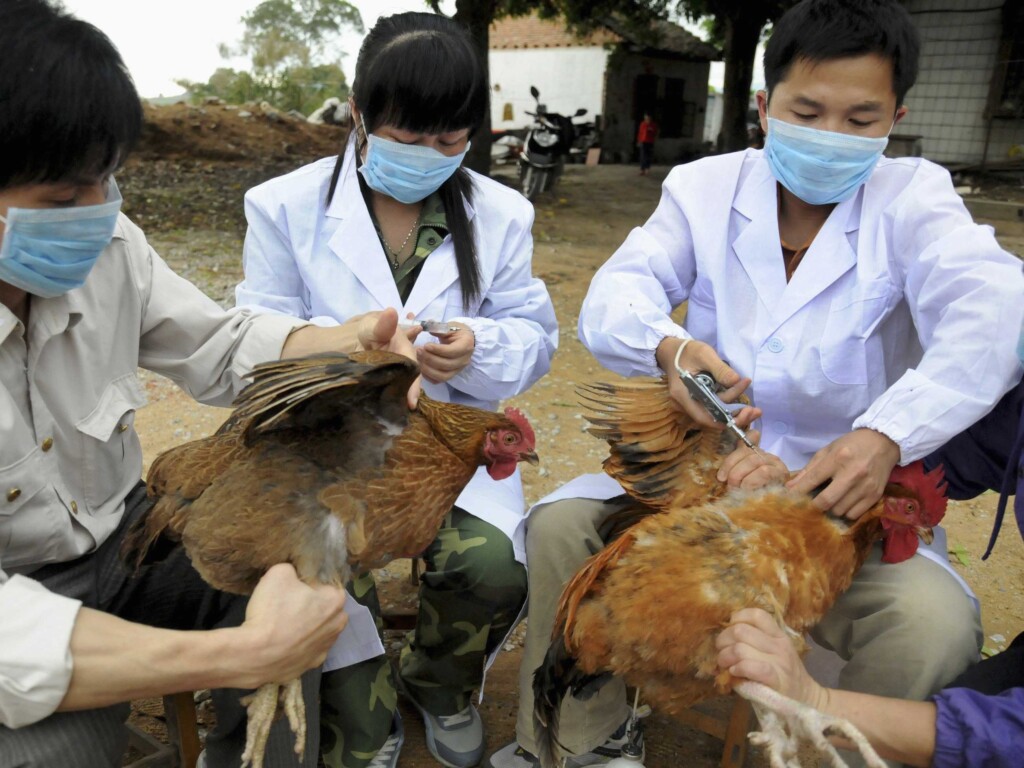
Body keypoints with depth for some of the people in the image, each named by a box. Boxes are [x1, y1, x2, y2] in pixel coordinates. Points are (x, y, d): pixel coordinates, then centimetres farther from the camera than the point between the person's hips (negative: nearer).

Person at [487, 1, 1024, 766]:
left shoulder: (912, 199, -4)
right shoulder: (703, 187, 1)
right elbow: (614, 298, -13)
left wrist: (884, 437, -42)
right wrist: (668, 346, -37)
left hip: (847, 494, -1)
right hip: (699, 465, 2)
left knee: (937, 625, -27)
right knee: (560, 524, -17)